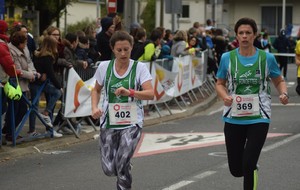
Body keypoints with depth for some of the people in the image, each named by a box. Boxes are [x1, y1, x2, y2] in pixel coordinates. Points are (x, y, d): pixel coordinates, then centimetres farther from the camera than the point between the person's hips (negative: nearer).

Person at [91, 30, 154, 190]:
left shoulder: (140, 67, -7)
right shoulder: (104, 66, 0)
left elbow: (150, 94, -16)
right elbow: (96, 90, 15)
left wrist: (129, 92, -31)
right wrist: (94, 107, -2)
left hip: (132, 123, -2)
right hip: (109, 122, 3)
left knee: (122, 166, -17)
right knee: (109, 169, 0)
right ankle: (125, 168, 35)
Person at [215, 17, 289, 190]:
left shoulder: (267, 58, -2)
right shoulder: (227, 58, 0)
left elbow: (279, 80, 11)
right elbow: (220, 84, 10)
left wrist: (284, 93, -10)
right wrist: (225, 97, -11)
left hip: (259, 118, -2)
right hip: (234, 118, 2)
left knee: (248, 165, -14)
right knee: (236, 169, 7)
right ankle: (252, 167, 43)